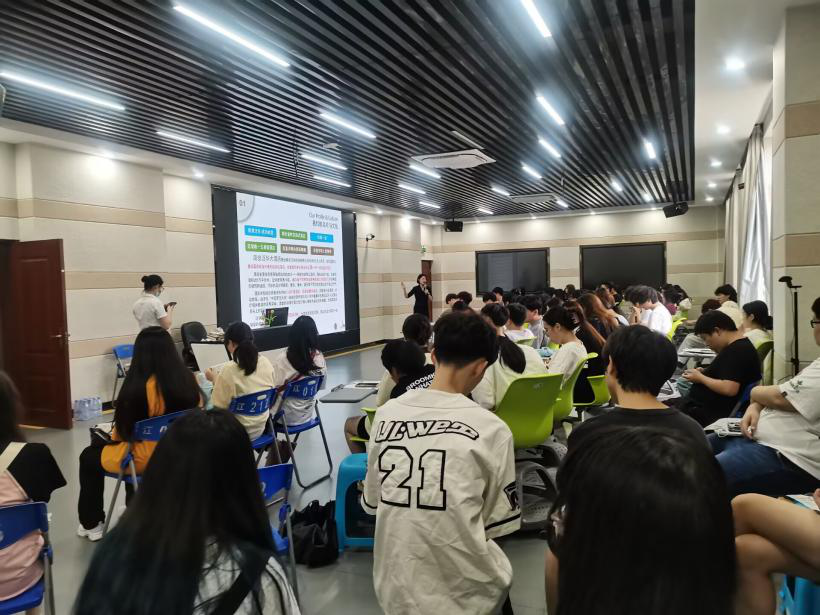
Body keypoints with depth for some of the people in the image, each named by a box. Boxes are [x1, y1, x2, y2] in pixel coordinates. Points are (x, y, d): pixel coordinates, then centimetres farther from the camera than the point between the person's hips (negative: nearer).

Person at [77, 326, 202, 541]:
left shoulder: (139, 385, -23)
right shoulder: (189, 379, -9)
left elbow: (122, 433, -9)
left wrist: (112, 435, 15)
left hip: (144, 459, -6)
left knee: (89, 456, 23)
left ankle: (91, 524, 36)